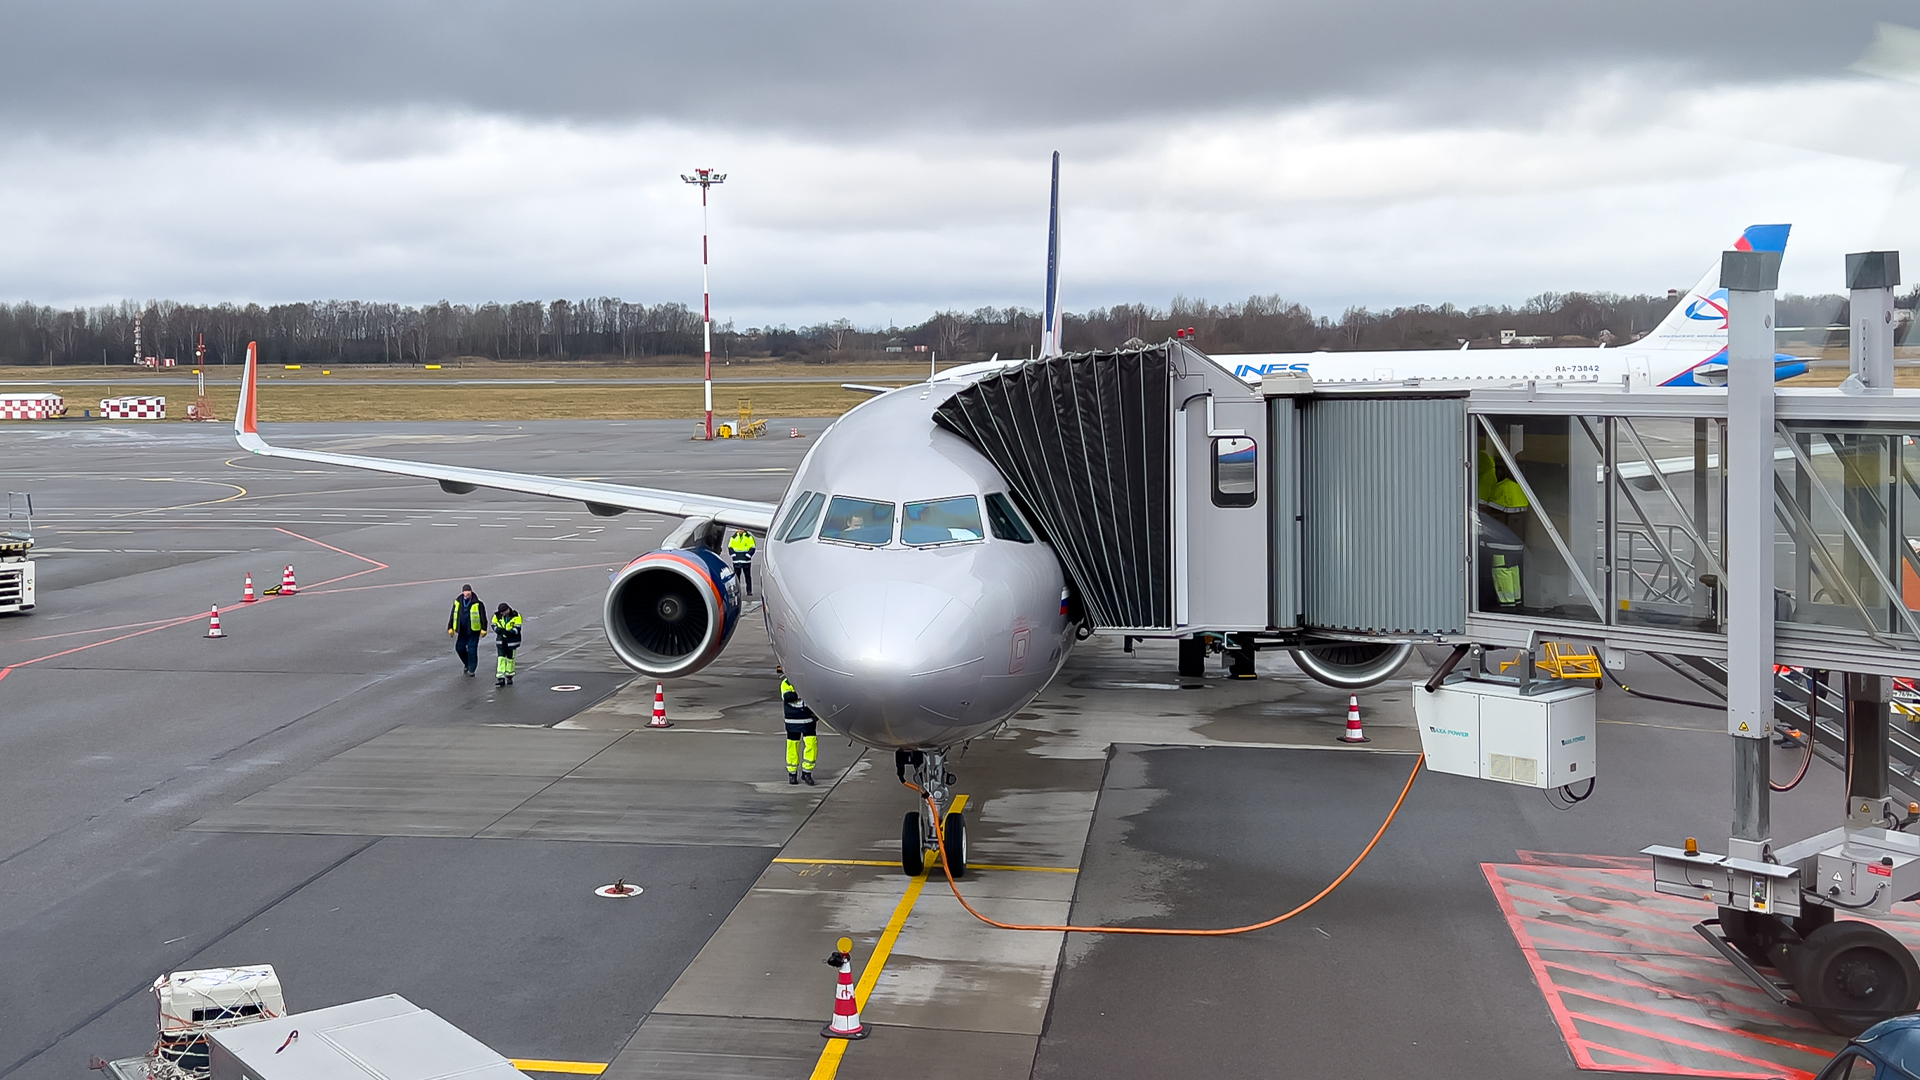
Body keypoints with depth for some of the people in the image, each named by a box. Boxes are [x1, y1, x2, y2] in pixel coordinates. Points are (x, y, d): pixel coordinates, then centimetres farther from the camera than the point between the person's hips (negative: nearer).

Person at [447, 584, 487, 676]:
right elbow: (453, 616, 9)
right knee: (459, 648, 7)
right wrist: (450, 628, 7)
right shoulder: (458, 602, 3)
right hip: (462, 631, 4)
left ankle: (471, 669, 7)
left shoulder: (477, 603, -9)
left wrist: (483, 629, -8)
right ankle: (467, 664, 31)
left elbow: (483, 617, -5)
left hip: (473, 631, -4)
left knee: (472, 650, -4)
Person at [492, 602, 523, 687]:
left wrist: (508, 633, -31)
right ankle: (501, 679, -8)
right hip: (501, 640, 2)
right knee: (501, 658, -7)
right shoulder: (497, 616, -2)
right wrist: (498, 630, -20)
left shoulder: (516, 616, -12)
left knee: (510, 658, 9)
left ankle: (509, 677, 26)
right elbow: (494, 626, 3)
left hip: (512, 640, -2)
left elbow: (517, 629, -15)